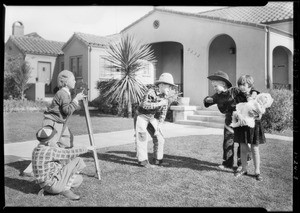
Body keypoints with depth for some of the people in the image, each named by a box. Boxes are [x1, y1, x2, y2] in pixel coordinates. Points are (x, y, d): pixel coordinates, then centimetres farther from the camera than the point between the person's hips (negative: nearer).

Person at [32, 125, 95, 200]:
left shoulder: (36, 150, 4)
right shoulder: (49, 152, -22)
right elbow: (69, 153, -16)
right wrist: (86, 149, -4)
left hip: (45, 185, 9)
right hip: (53, 185, -9)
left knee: (79, 179, 24)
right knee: (78, 161, -11)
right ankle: (65, 189, -3)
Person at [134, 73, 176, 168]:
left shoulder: (165, 97, -1)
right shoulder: (151, 92, -24)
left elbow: (163, 113, 4)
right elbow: (145, 105, -38)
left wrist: (159, 126, -3)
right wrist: (159, 103, -39)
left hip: (152, 118, 7)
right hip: (141, 116, -7)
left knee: (159, 139, 3)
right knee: (142, 138, -13)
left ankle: (157, 159, 15)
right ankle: (142, 160, -5)